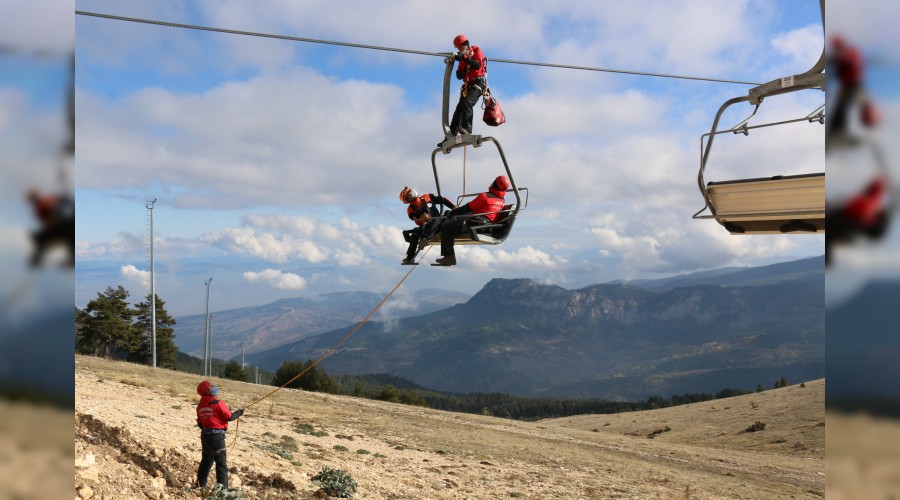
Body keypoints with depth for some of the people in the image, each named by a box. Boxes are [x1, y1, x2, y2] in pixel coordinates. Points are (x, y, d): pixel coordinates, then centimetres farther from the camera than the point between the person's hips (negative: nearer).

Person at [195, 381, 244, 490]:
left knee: (206, 461, 20)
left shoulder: (200, 406, 7)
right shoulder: (218, 403, -15)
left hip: (205, 435, 7)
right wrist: (239, 413, 6)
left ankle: (200, 486, 27)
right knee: (221, 463, -3)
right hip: (217, 436, -7)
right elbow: (229, 417, -11)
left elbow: (200, 423, 14)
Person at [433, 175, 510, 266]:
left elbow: (468, 207, -5)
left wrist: (452, 212, 6)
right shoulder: (502, 200, 12)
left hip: (476, 223, -9)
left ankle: (449, 257, -14)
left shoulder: (485, 196, -9)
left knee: (446, 228, -7)